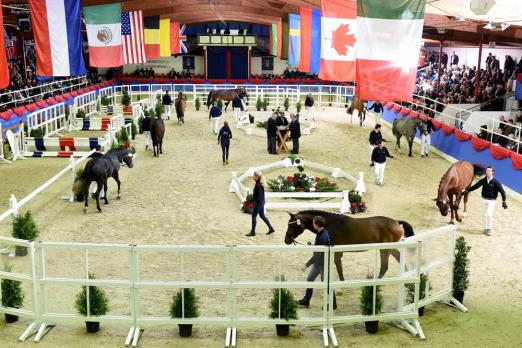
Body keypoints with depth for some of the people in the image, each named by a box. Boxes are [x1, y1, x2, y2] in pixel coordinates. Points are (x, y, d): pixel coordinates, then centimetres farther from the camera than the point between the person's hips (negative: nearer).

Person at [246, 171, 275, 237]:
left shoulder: (258, 185, -23)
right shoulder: (260, 184, 6)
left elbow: (260, 195, -23)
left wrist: (257, 205, -20)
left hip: (258, 203, -10)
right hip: (261, 202, 10)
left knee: (254, 216, 3)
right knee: (262, 216, 17)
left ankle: (253, 232, 12)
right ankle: (271, 229, 20)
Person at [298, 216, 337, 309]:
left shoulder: (322, 237, -31)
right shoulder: (322, 232, -1)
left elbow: (317, 255, -28)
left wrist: (307, 265, -23)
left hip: (323, 264, -10)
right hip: (317, 263, 10)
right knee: (309, 279, 17)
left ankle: (333, 304, 22)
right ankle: (306, 300, 30)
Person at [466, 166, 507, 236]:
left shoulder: (496, 182, -16)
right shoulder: (483, 180, -4)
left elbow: (502, 191, -13)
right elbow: (476, 186, 9)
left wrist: (504, 202, -15)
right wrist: (467, 190, 10)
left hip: (492, 201, -4)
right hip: (484, 200, 4)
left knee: (489, 214, -11)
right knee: (485, 215, 13)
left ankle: (489, 229, 3)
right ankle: (485, 228, 25)